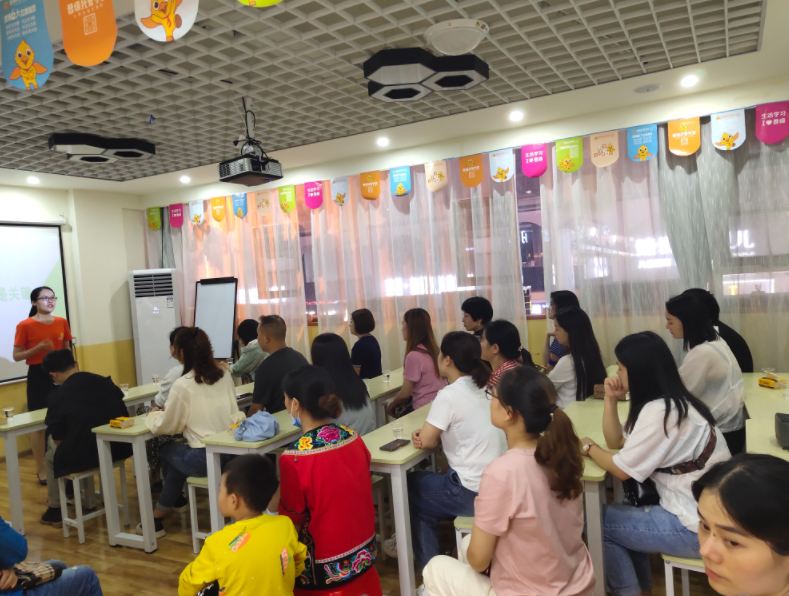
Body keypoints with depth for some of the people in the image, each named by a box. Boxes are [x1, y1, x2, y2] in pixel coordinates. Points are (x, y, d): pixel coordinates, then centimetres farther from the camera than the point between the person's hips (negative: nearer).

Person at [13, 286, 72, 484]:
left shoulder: (62, 322, 6)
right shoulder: (25, 325, -7)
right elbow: (17, 356, -5)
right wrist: (38, 348, -19)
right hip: (38, 375, -4)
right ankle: (41, 469, 12)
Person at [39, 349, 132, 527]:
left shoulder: (58, 396, -11)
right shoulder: (106, 382, 1)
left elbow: (58, 439, -6)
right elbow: (122, 414, 13)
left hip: (82, 457, -4)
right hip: (117, 449, 4)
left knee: (51, 456, 28)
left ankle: (55, 510, 37)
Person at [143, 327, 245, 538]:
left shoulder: (182, 385, -10)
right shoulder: (225, 377, 5)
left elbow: (164, 427, -1)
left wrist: (153, 415, 22)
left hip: (204, 459, -5)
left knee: (168, 450, 26)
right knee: (179, 452, 29)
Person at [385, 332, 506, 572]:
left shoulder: (449, 395, -19)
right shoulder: (483, 388, 7)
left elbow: (427, 441, -11)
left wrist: (424, 435, 10)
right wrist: (426, 433, -2)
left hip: (475, 493, -8)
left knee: (410, 487, 16)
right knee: (425, 485, 24)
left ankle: (429, 568, 29)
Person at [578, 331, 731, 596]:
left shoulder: (659, 411, -23)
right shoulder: (669, 403, 7)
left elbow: (622, 470, -17)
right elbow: (617, 442, 12)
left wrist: (589, 447, -1)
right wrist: (611, 398, 2)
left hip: (701, 526, -9)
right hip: (701, 509, 9)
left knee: (599, 522, 1)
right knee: (620, 512, 21)